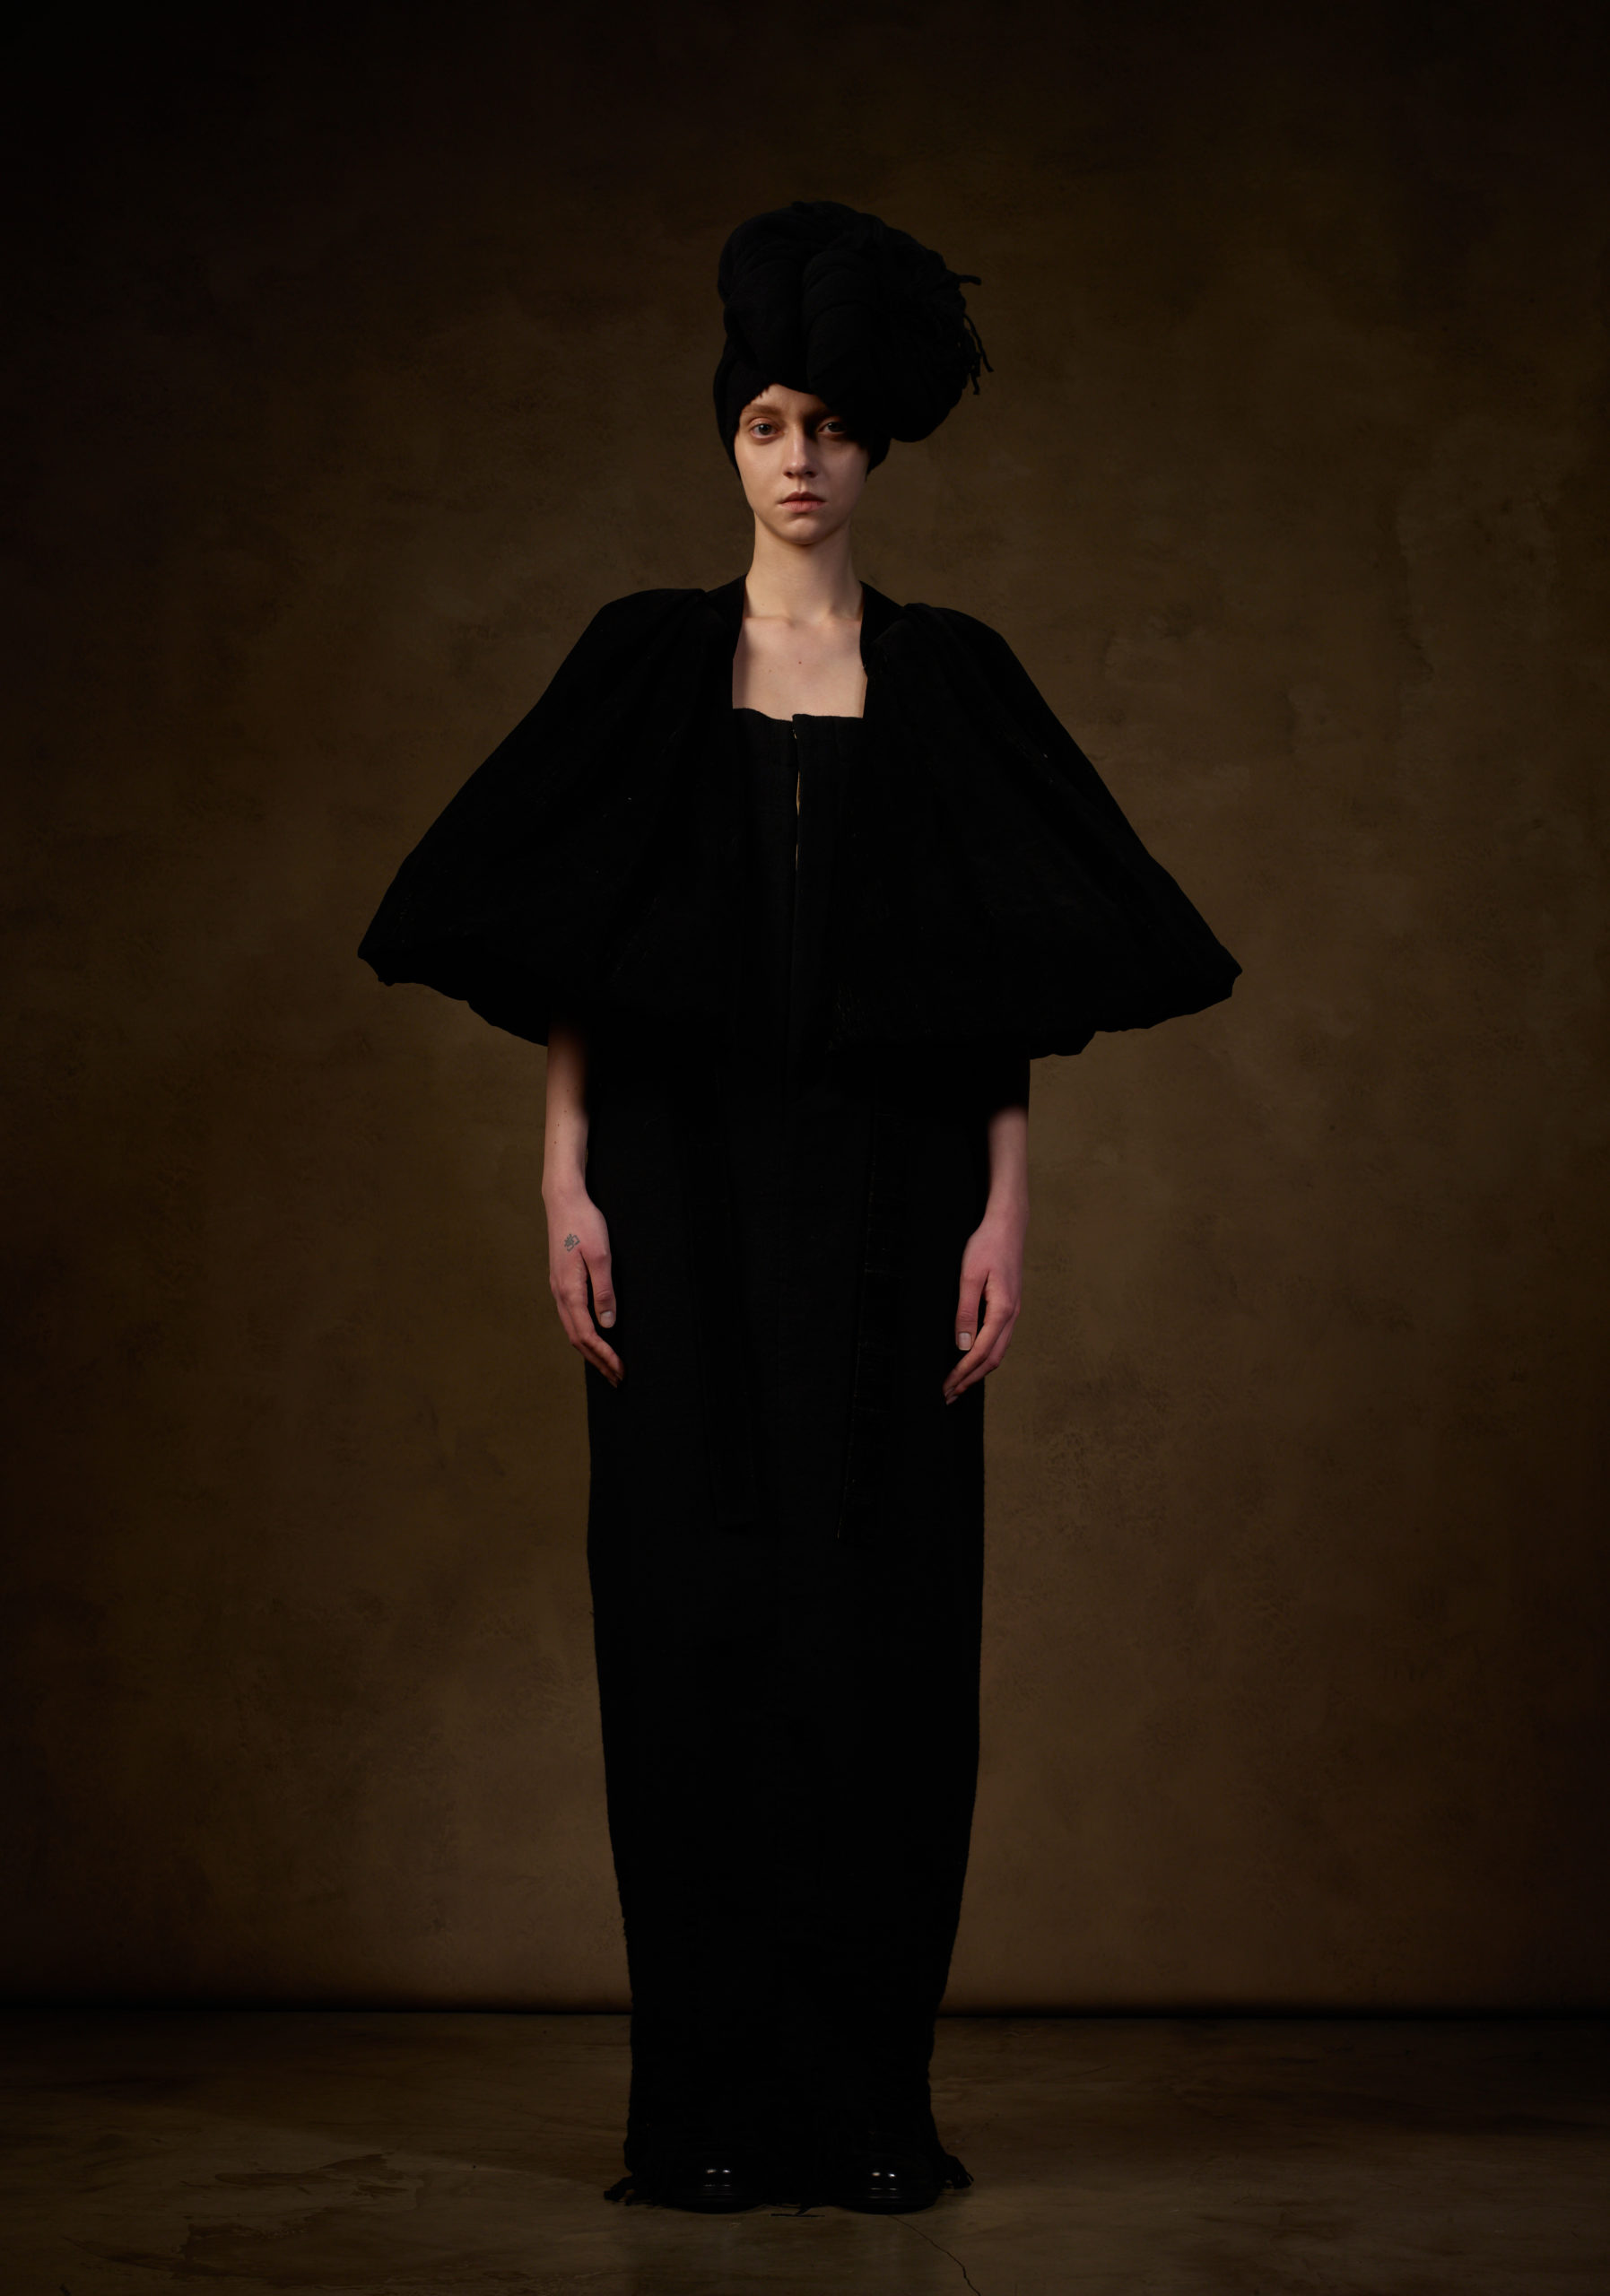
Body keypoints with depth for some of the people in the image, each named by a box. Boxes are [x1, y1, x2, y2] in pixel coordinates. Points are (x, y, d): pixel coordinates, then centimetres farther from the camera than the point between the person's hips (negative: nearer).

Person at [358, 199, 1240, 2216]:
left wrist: (1003, 1208, -5)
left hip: (890, 1186, 0)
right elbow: (564, 956, 5)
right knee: (693, 1598, -2)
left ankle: (870, 2096, 7)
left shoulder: (951, 677, 8)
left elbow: (1015, 981, 4)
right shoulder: (645, 660, 8)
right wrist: (566, 1181, -6)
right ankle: (706, 2100, 6)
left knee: (885, 1605, -1)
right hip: (687, 1180, 0)